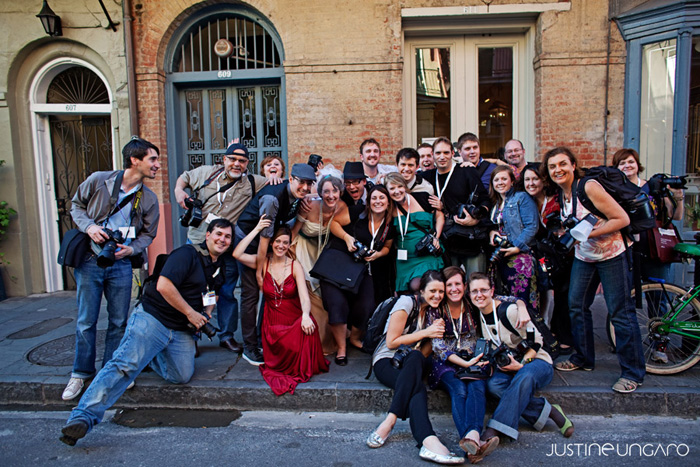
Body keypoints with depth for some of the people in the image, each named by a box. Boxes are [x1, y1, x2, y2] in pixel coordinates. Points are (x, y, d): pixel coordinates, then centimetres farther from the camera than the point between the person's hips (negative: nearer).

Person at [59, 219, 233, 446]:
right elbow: (163, 285, -22)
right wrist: (191, 312, -15)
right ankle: (82, 417, -23)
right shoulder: (187, 254, -11)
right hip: (153, 318, -7)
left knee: (182, 376, -6)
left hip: (181, 331, 7)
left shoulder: (219, 268, 14)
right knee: (126, 364, -22)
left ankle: (149, 354, 22)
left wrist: (206, 313, 11)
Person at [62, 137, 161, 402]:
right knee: (86, 321, 4)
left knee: (119, 321, 6)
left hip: (122, 264, 2)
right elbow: (77, 205, 6)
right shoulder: (98, 181, -7)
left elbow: (148, 233, 7)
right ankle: (81, 373, 21)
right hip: (90, 261, -2)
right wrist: (89, 226, -12)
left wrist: (132, 249, -12)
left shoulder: (149, 199, 0)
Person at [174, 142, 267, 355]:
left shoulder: (251, 183, 0)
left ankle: (227, 335, 22)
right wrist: (179, 190, 0)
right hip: (197, 241, 1)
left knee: (227, 293, 6)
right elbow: (184, 178, 20)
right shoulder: (206, 173, 4)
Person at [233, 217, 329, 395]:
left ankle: (303, 369, -10)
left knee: (308, 325, -34)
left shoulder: (295, 266, 1)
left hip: (295, 320, 0)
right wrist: (256, 230, -10)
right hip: (273, 324, 0)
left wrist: (306, 315, -35)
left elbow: (304, 297, -13)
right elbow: (237, 254, -14)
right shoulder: (263, 262, 4)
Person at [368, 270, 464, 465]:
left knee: (415, 359, -35)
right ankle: (429, 441, -46)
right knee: (418, 389, -35)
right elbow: (391, 342, -11)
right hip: (386, 361, -4)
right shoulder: (407, 302, -7)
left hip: (412, 364, 4)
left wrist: (436, 332, -1)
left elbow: (423, 353, 16)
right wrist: (426, 332, -8)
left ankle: (389, 421, -40)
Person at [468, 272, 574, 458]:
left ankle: (494, 430, -45)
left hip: (536, 362, -5)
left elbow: (535, 341, -12)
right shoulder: (478, 315, 3)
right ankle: (548, 411, -21)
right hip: (507, 367, 5)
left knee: (525, 376, -41)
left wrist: (522, 364, -24)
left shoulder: (509, 310, -16)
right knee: (493, 385, -30)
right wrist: (490, 361, -7)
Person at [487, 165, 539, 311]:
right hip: (500, 257, 6)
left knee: (522, 299, -7)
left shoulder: (522, 198, -3)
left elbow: (532, 226, -11)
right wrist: (491, 232, 2)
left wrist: (517, 247, -17)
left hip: (520, 255, -6)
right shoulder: (495, 203, 17)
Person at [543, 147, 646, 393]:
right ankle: (583, 358, 27)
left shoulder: (589, 187, -19)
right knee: (576, 306, 10)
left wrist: (588, 233, -24)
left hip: (611, 256, -8)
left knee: (621, 313, -4)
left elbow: (622, 219, -20)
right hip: (583, 257, 8)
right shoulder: (561, 195, 4)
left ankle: (633, 372, 8)